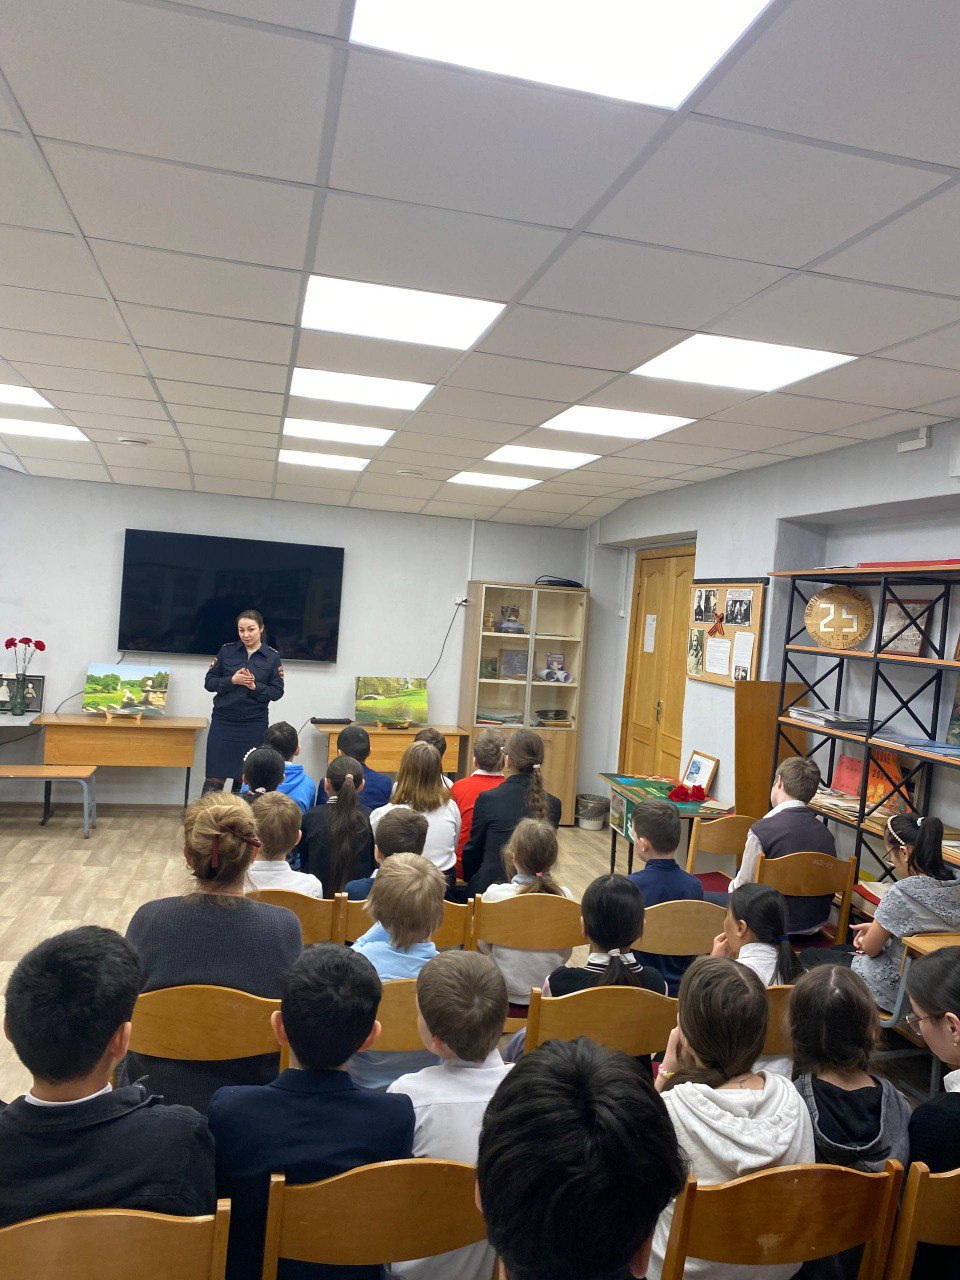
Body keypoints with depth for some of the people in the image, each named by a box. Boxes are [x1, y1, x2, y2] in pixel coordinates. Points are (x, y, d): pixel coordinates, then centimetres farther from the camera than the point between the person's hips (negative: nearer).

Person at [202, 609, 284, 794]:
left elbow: (277, 692, 0)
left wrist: (255, 686, -17)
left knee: (244, 779, 7)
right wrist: (232, 680, -15)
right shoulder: (227, 650, 2)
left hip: (254, 724, 0)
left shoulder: (272, 657, 0)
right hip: (223, 721, 0)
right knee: (214, 780, -3)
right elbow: (209, 682, 2)